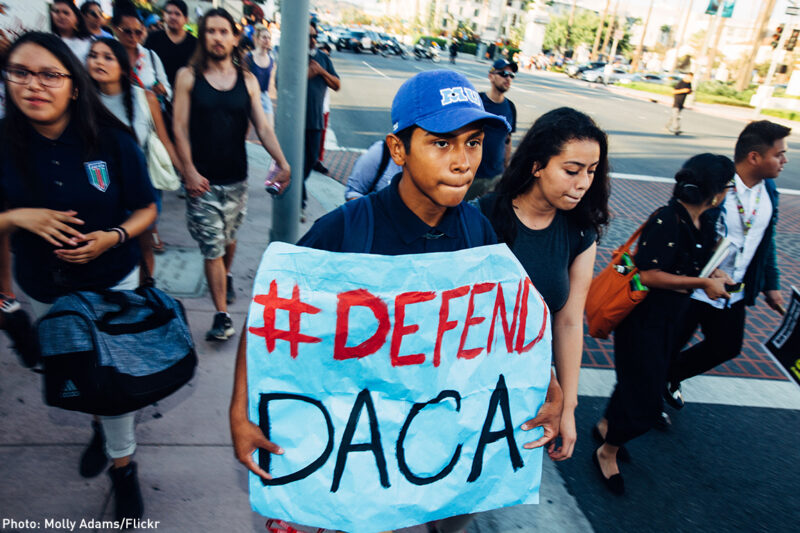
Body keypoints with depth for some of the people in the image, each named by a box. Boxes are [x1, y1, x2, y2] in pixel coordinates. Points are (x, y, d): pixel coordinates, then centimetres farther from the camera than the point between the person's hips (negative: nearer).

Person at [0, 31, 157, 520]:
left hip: (111, 282, -2)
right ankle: (100, 425, 52)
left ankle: (123, 462, 29)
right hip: (45, 290, 3)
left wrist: (114, 236, -23)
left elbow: (146, 209, -6)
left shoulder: (113, 142, -15)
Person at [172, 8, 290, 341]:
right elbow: (180, 128, -3)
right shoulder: (188, 77, 0)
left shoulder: (247, 81, 5)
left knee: (228, 238, 18)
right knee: (212, 247, -2)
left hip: (236, 178, 2)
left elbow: (263, 128, 1)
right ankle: (222, 316, 5)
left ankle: (226, 278, 48)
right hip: (202, 179, -2)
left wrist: (282, 162, -11)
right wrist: (189, 171, -12)